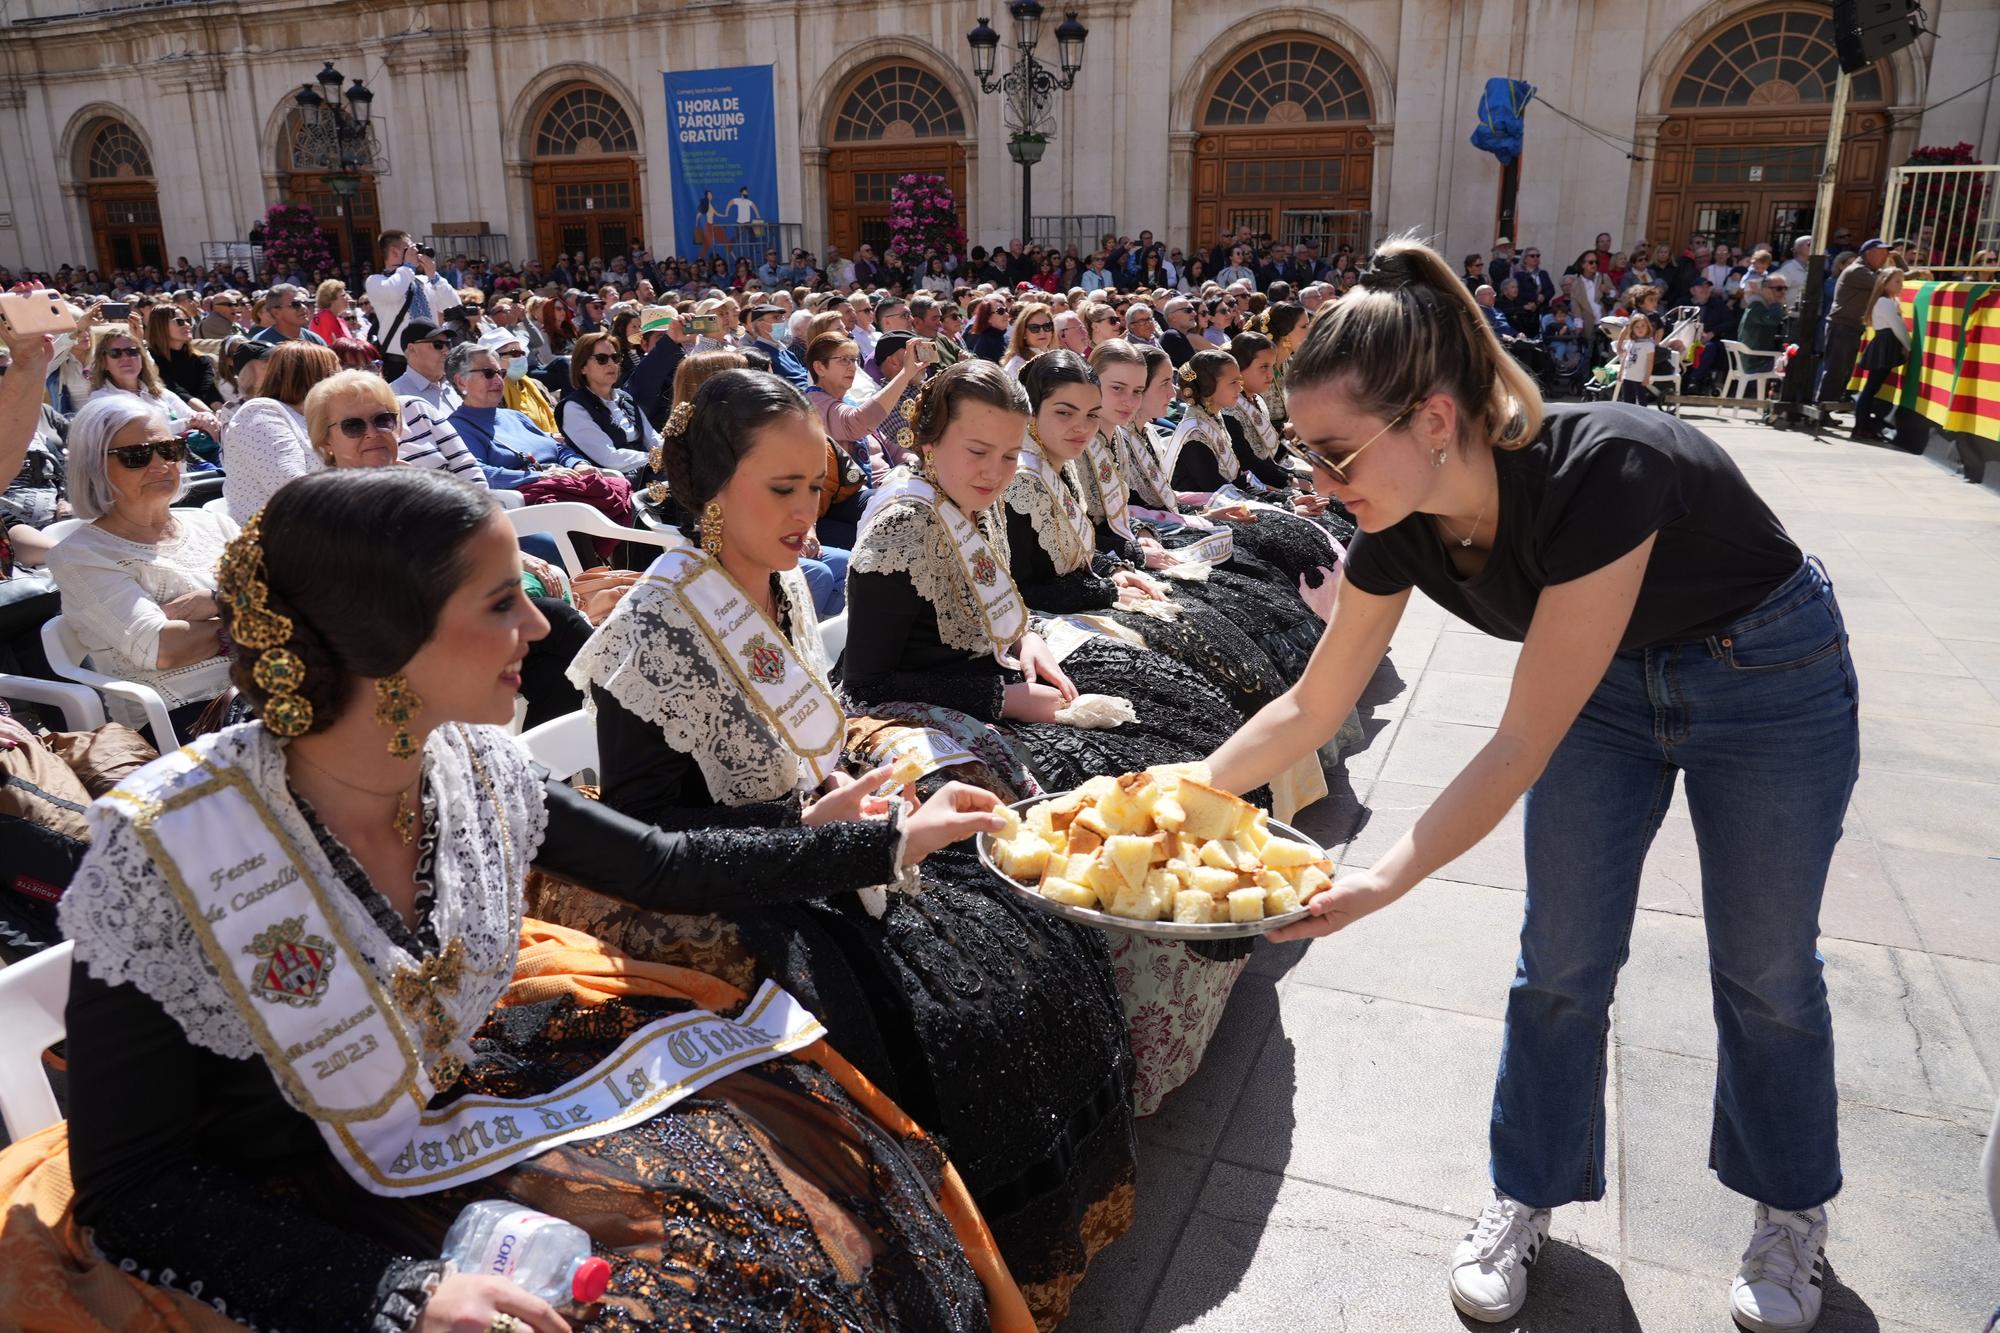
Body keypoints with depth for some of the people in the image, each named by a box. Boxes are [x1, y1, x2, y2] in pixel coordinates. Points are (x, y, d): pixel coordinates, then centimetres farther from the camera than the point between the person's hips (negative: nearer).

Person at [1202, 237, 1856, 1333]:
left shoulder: (1598, 473, -40)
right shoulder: (1400, 526, -21)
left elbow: (1522, 750, -37)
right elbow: (1312, 706, -9)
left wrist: (1381, 883, -41)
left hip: (1770, 676, -4)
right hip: (1611, 675, 5)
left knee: (1764, 966, 10)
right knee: (1561, 960, 4)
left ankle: (1791, 1209, 35)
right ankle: (1528, 1196, 24)